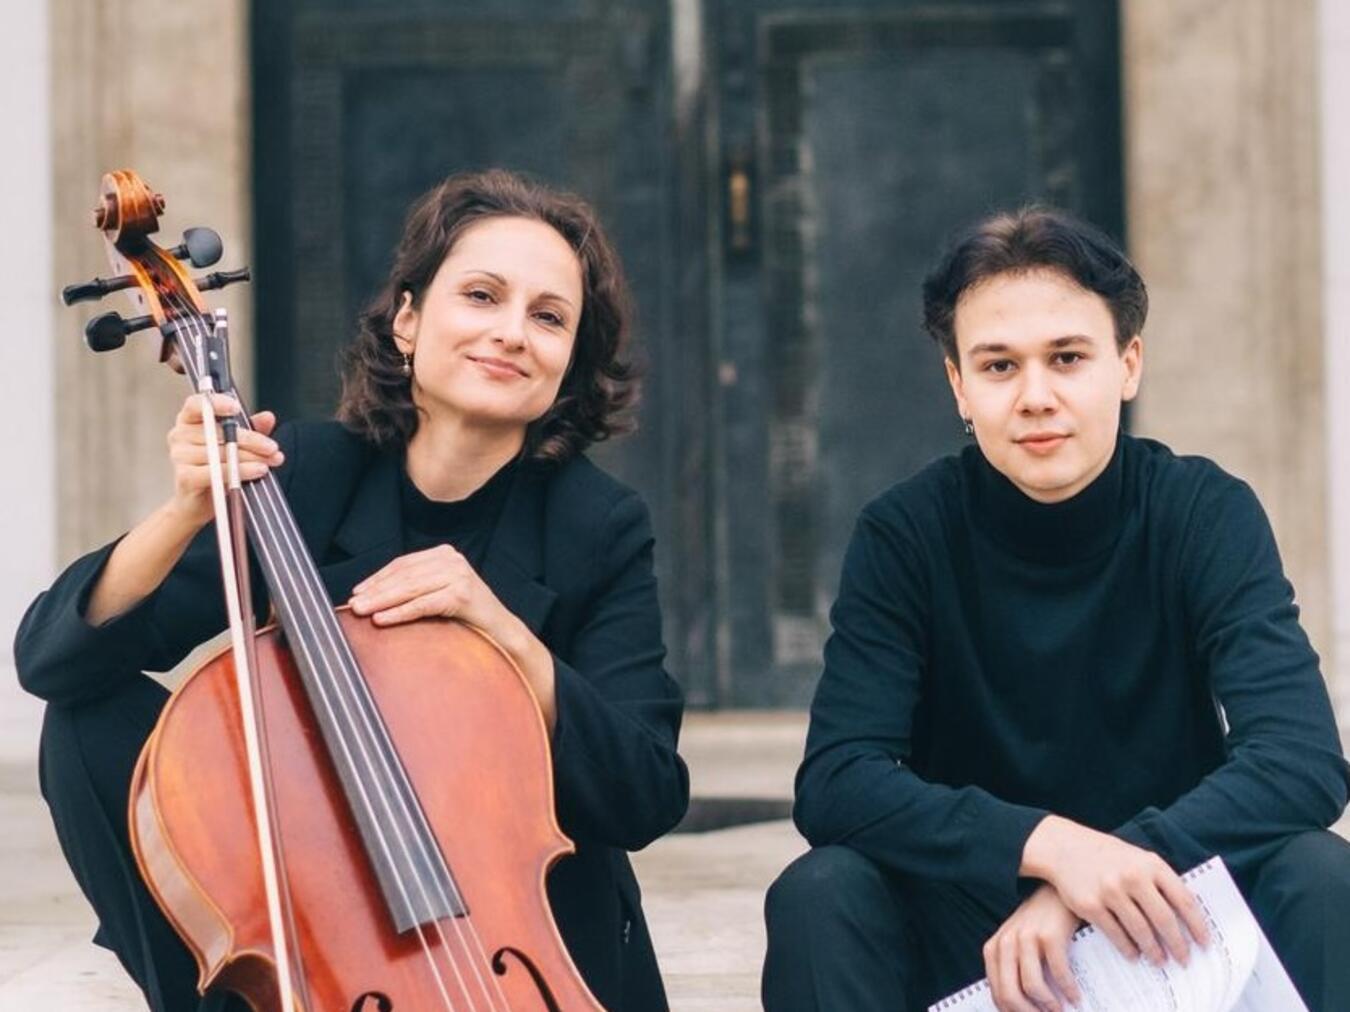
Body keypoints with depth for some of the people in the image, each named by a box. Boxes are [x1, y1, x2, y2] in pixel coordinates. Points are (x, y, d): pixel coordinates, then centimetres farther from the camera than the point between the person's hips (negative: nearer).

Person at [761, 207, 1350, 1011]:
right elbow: (834, 781, -20)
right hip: (971, 936, 0)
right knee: (819, 894, -27)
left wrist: (1090, 885, -35)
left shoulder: (1207, 515, -10)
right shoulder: (905, 535, -9)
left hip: (1161, 926, 0)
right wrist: (1047, 846, -37)